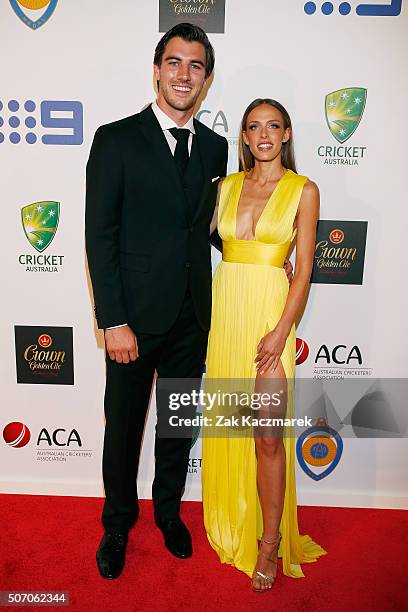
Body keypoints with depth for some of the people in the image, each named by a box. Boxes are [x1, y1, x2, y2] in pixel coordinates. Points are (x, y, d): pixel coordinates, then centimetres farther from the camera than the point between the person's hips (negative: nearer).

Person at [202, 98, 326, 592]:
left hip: (271, 309, -3)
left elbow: (304, 269, -4)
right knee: (227, 427, 12)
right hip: (224, 306, 4)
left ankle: (270, 543, 16)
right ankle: (231, 522, 33)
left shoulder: (303, 190, 1)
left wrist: (281, 331, -13)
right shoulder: (227, 185, 11)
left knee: (268, 435, -4)